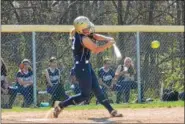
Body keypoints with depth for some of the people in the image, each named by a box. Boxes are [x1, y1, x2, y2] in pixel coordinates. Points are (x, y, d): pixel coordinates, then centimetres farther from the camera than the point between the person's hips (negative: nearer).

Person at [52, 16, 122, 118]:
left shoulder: (76, 34, 4)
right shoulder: (84, 39, -22)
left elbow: (95, 36, 8)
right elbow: (96, 50, -16)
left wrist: (108, 39, -6)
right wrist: (108, 44, -5)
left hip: (86, 66, 10)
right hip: (82, 68, -10)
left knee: (97, 90, 12)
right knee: (85, 95, -3)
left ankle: (111, 111, 17)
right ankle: (61, 105, 0)